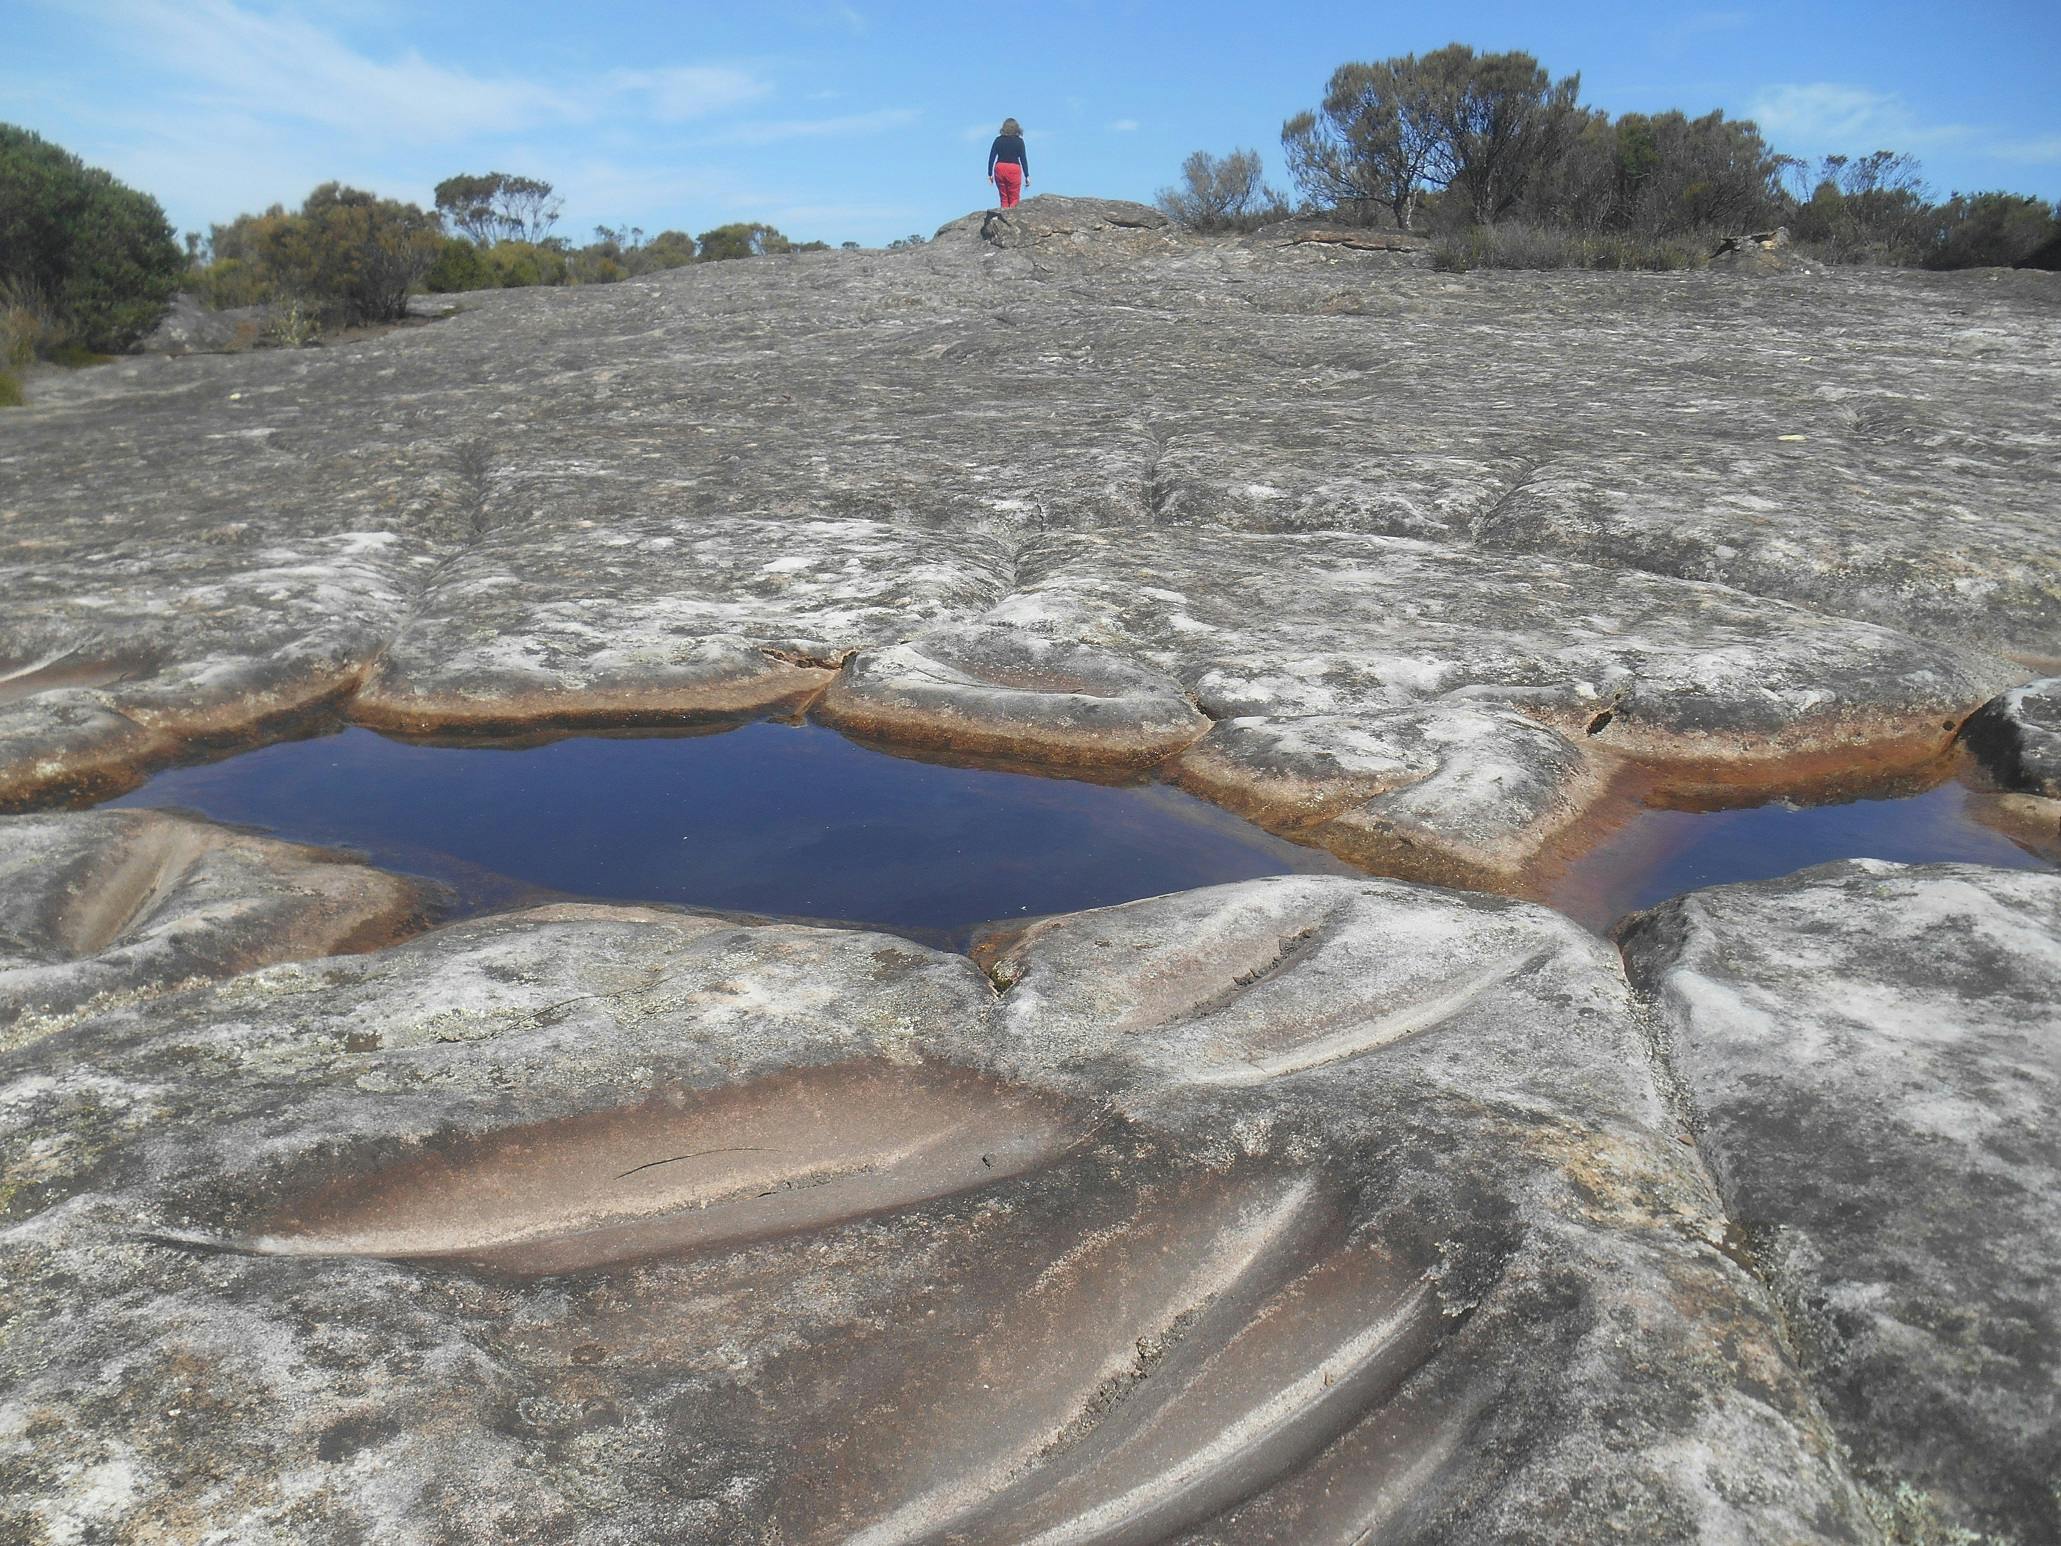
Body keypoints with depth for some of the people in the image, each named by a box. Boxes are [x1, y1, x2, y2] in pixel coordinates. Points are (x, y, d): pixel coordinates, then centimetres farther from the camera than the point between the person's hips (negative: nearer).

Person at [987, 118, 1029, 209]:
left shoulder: (998, 140, 6)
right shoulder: (1019, 141, 1)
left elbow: (991, 157, 4)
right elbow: (1023, 159, -1)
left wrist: (990, 174, 9)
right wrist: (1027, 176, 2)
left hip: (1000, 168, 3)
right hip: (1014, 169, -3)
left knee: (1003, 198, 11)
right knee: (1014, 199, 2)